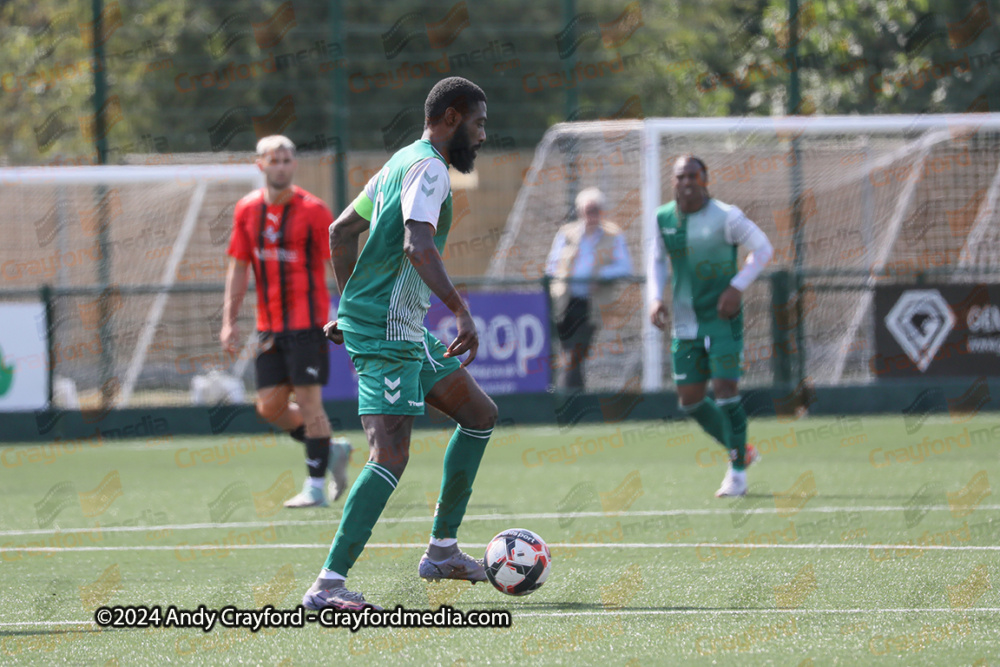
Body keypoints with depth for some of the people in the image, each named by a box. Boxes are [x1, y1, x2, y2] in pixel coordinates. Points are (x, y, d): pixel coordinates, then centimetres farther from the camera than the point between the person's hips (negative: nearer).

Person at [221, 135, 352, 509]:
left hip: (307, 322, -5)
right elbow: (238, 269, 12)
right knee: (270, 407, 3)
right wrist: (229, 320, 6)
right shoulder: (247, 210, 7)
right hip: (269, 324, 5)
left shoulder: (313, 211, -7)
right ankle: (331, 450, 24)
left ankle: (315, 486, -2)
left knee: (308, 400, -9)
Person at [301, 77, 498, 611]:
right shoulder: (429, 168, -13)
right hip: (387, 330, -11)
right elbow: (417, 245, -29)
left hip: (405, 329, 11)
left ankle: (442, 551, 22)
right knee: (391, 456, -19)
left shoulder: (402, 162, 19)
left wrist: (350, 305, 31)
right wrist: (461, 311, -35)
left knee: (480, 414, 19)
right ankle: (328, 585, -25)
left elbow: (342, 231, 26)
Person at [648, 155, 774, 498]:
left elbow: (763, 248, -2)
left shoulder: (725, 216, -10)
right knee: (689, 398, 5)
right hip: (686, 323, 5)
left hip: (723, 319, -5)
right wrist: (655, 298, 2)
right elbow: (657, 261, 18)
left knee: (725, 389, -14)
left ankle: (737, 473, -3)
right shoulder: (663, 219, 3)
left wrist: (737, 287, -12)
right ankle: (741, 450, 26)